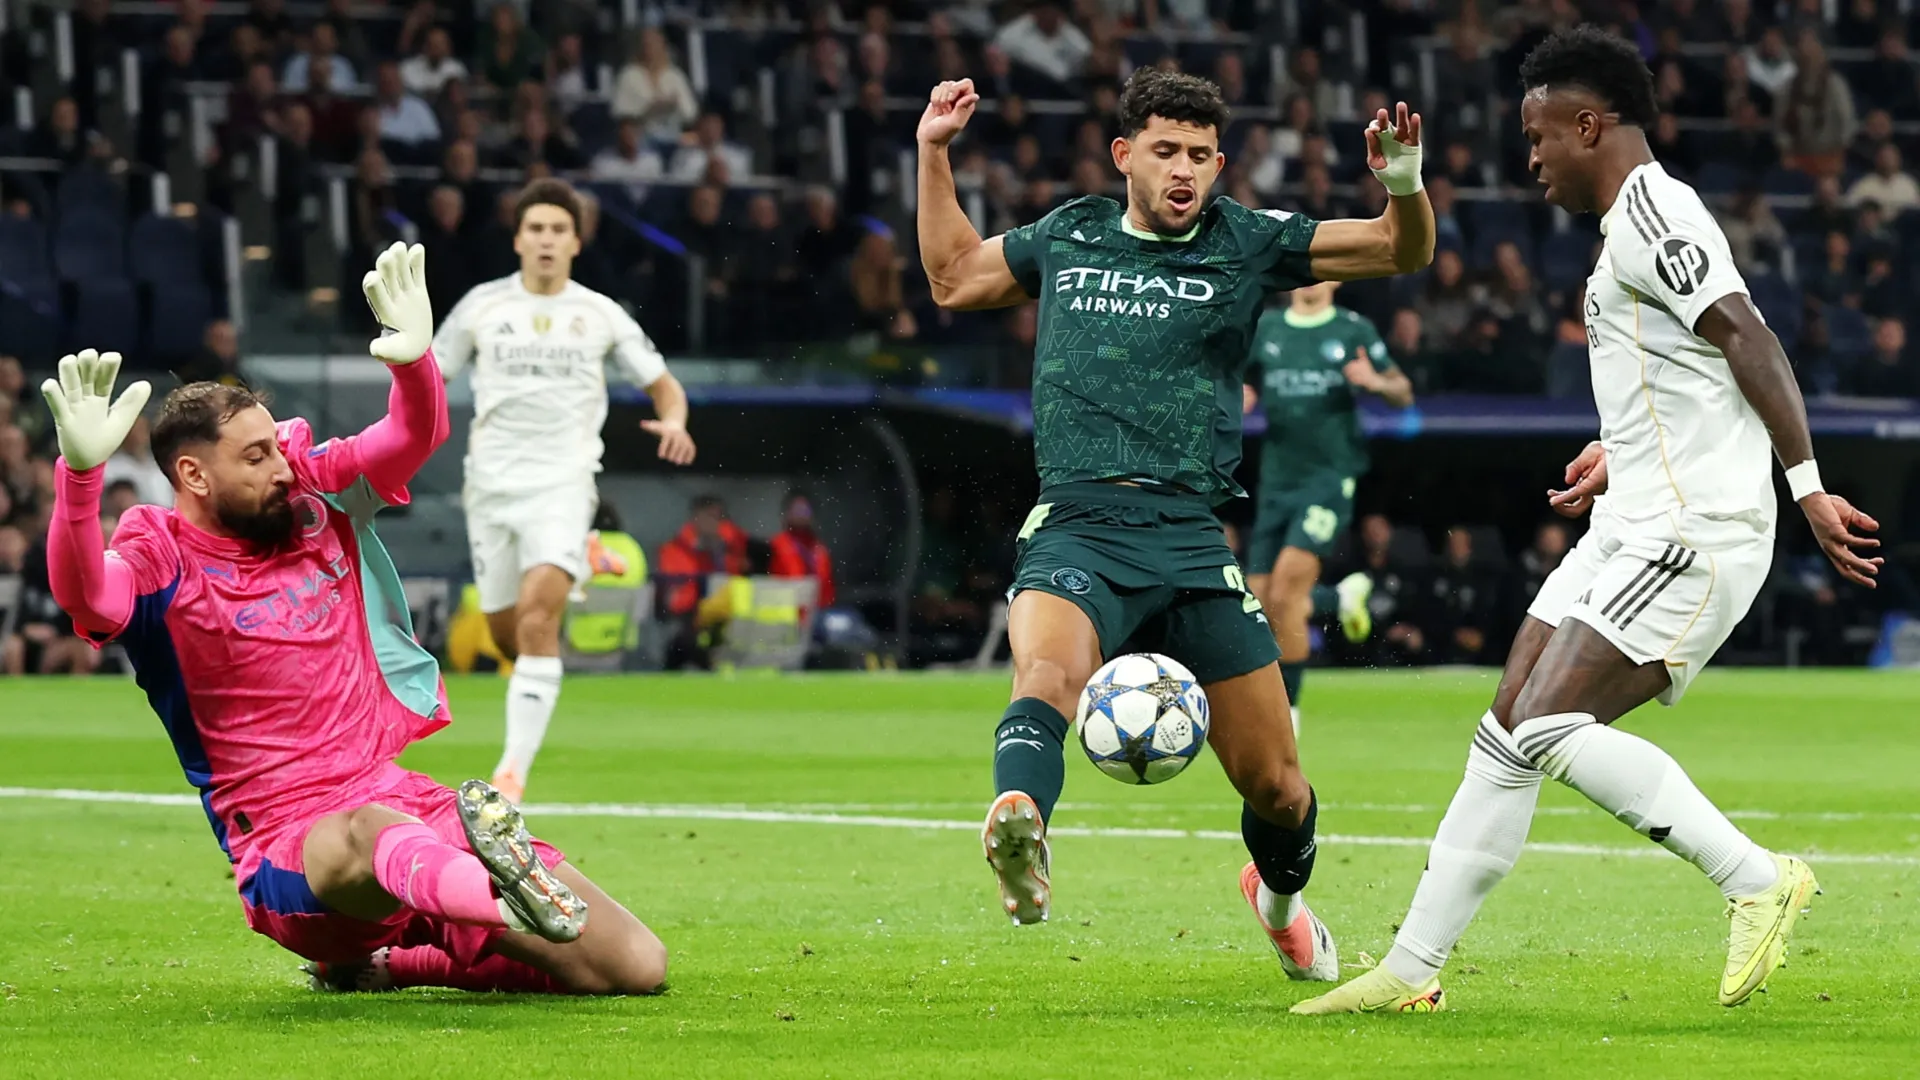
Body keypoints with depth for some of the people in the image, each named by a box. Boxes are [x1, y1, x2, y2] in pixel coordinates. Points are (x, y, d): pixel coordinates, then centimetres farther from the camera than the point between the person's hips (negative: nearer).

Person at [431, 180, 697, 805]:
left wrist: (674, 421, -11)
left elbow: (662, 383, 13)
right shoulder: (482, 307, 7)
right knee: (504, 631, 5)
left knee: (537, 613, -22)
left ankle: (514, 770, -26)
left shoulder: (601, 316, 6)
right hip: (492, 481, 2)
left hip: (563, 480, -2)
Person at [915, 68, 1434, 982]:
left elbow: (1404, 253, 9)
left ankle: (1280, 896, 38)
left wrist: (1404, 186, -12)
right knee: (1050, 675, -36)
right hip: (1076, 530, -1)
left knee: (1274, 784, 5)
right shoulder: (1067, 238, 16)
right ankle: (1019, 834, -63)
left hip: (1191, 539, 1)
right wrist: (933, 156, 28)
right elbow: (954, 278, 34)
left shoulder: (1246, 245, 10)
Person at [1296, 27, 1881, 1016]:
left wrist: (1807, 485, -27)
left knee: (1551, 729, -19)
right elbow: (1719, 366, 30)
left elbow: (1750, 342, -21)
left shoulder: (1649, 211, -12)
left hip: (1691, 535, -10)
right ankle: (1411, 971, 12)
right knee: (1505, 739, 8)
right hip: (1636, 528, 10)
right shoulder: (1640, 221, 19)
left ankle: (1757, 880, -12)